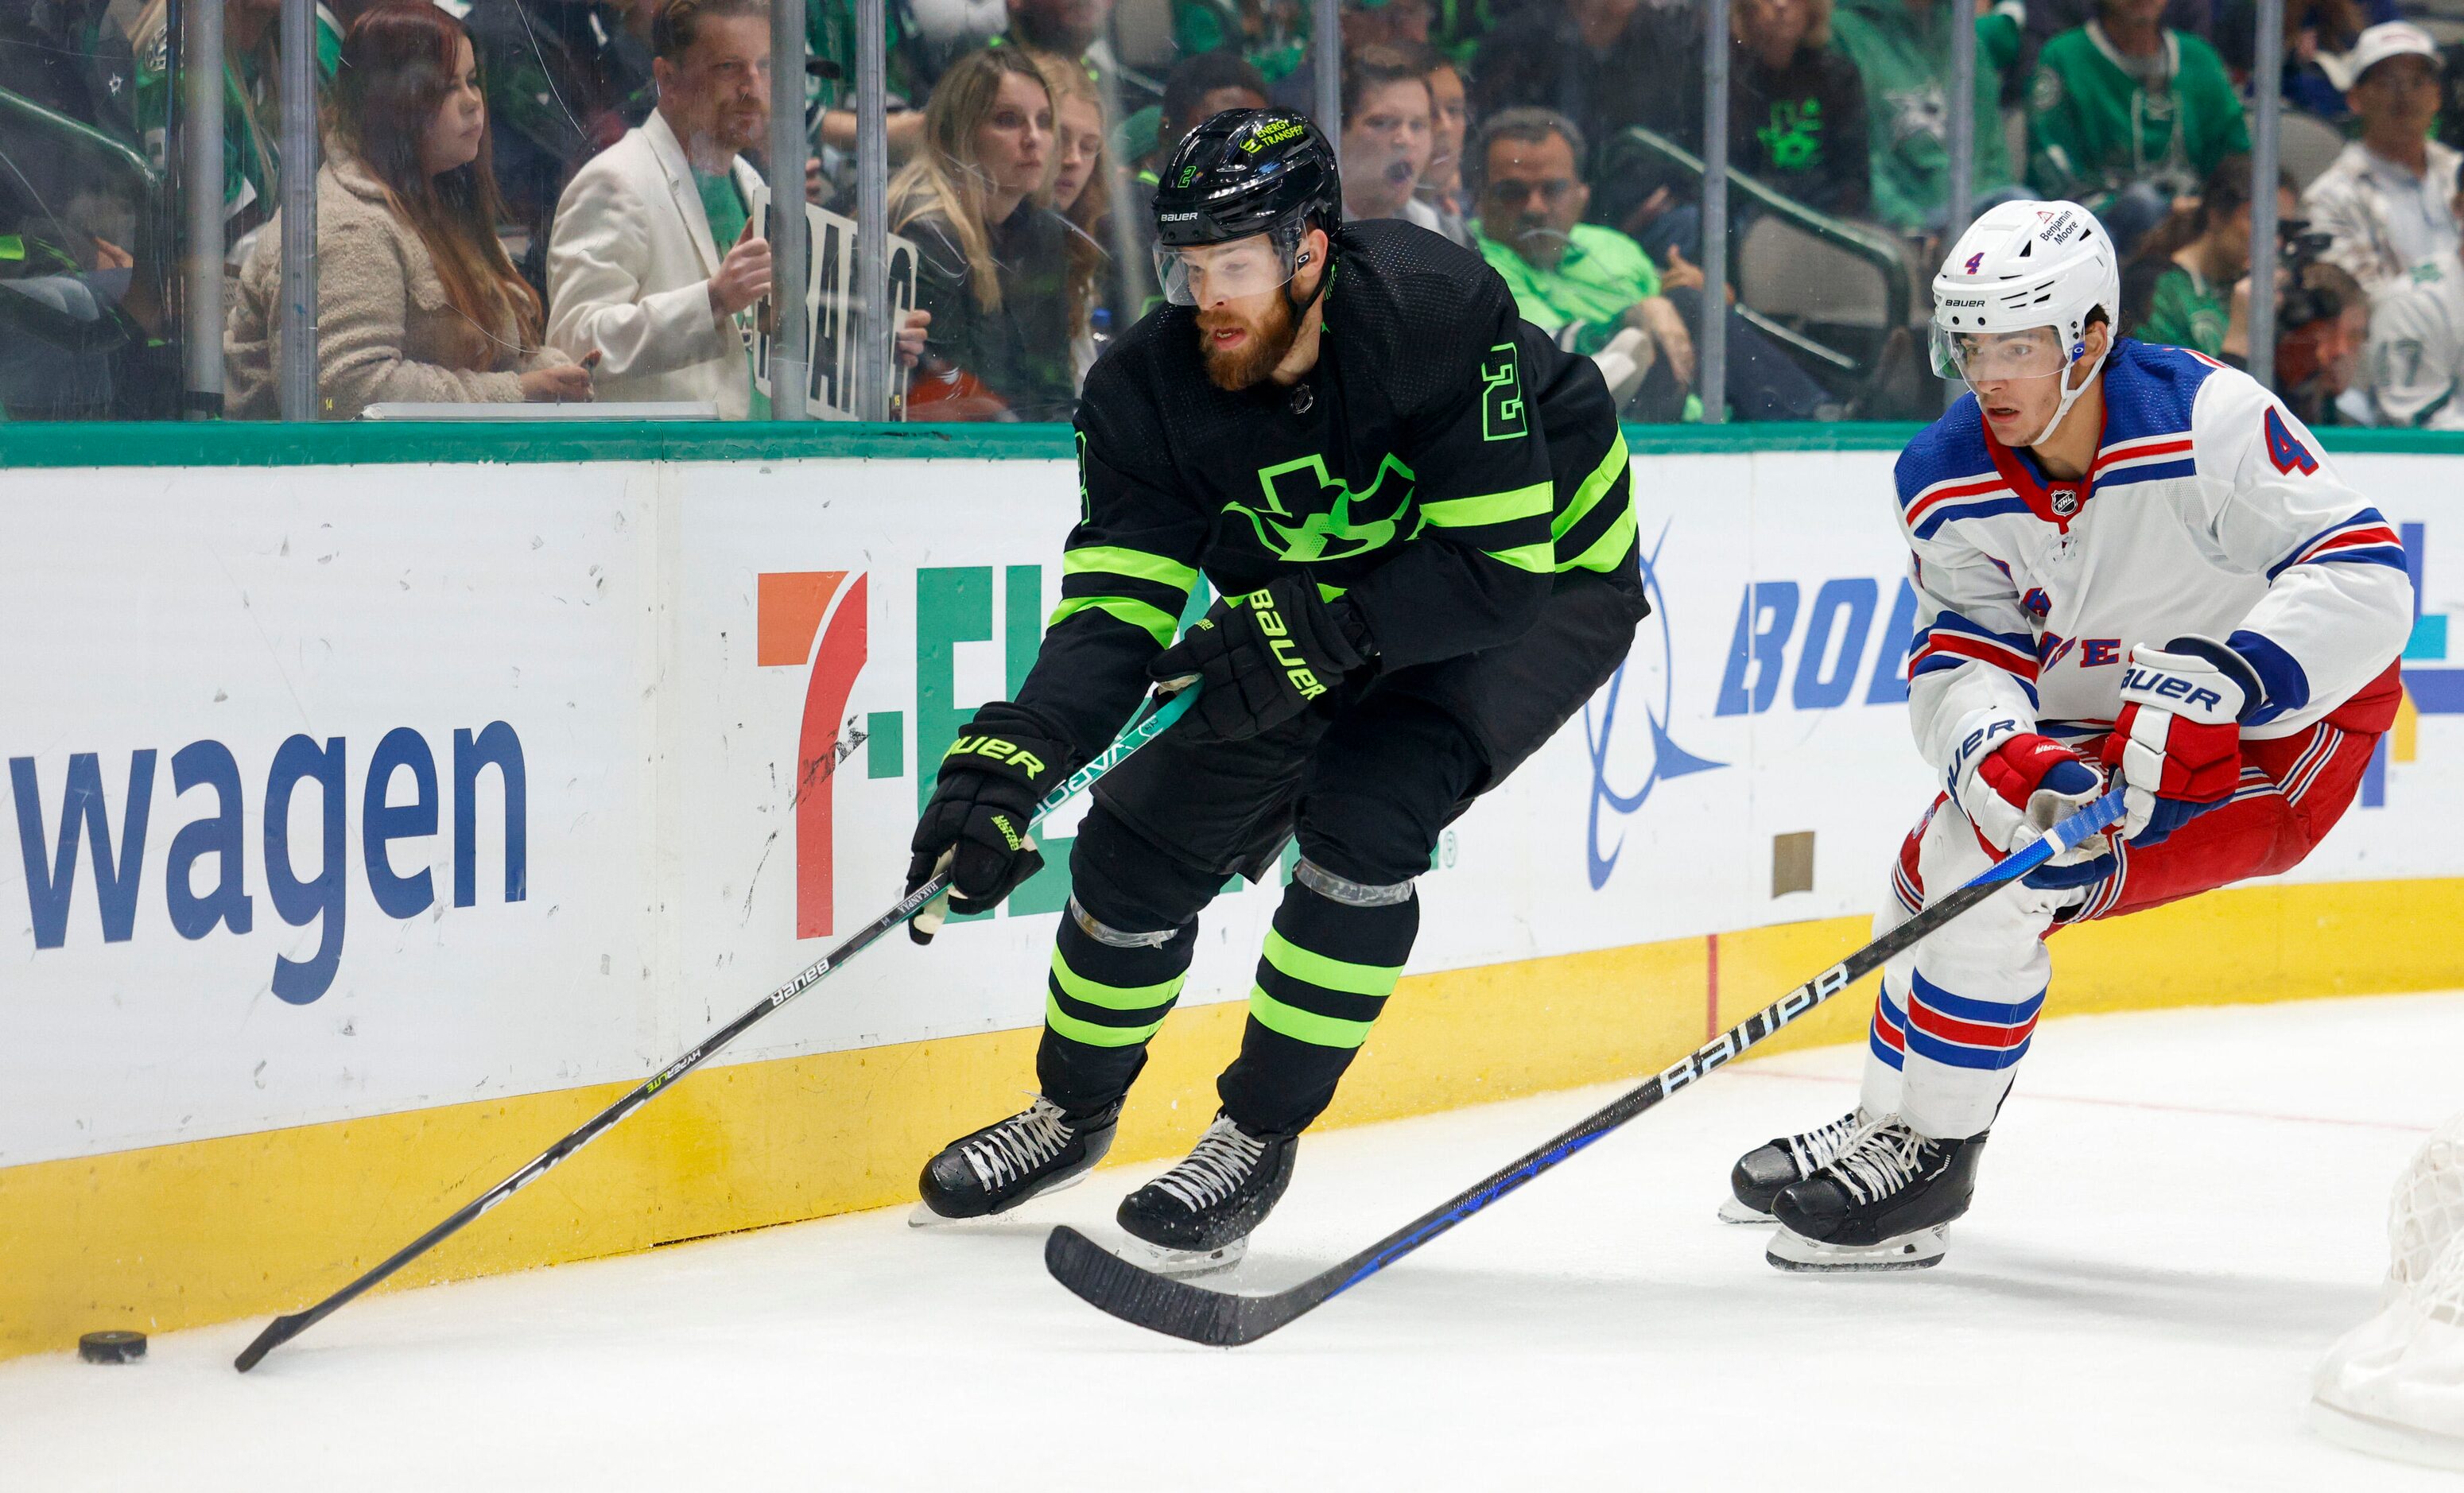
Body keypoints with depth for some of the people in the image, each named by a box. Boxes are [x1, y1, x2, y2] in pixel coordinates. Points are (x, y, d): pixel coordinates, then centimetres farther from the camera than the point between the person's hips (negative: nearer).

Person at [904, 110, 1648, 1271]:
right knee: (1150, 821, 0)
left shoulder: (1431, 312, -34)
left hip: (1545, 578, -5)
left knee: (1361, 812, -26)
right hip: (1328, 602, 5)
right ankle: (1074, 1109, 26)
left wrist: (1315, 633, -41)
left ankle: (1257, 1142, -11)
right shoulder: (1149, 391, -20)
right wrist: (1007, 761, -40)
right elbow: (1117, 613, -24)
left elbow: (1500, 560, -34)